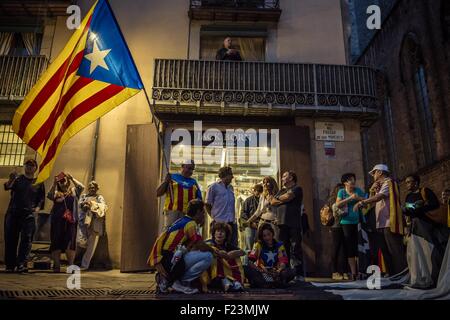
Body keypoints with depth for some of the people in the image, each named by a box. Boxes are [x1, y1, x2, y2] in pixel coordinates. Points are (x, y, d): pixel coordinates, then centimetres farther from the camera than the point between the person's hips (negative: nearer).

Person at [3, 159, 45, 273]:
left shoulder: (39, 183, 14)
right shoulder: (17, 178, 13)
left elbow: (42, 199, 13)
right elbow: (7, 187, -6)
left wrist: (37, 208, -6)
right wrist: (11, 180, -27)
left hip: (29, 215, -1)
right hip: (13, 213, 1)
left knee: (26, 239, -11)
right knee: (10, 239, 1)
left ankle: (22, 264, -16)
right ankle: (10, 265, 8)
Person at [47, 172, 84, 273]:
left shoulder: (74, 191, 12)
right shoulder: (56, 193, 13)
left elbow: (81, 187, -6)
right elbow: (49, 196, -7)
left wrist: (71, 178, -9)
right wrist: (54, 184, -12)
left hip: (70, 221, -1)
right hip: (57, 221, 1)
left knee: (70, 244, -5)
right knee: (56, 243, 2)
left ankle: (71, 266, 0)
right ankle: (56, 266, 10)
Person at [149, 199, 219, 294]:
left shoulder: (182, 221, 20)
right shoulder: (190, 223, -8)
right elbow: (201, 246, -11)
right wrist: (217, 252, 6)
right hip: (169, 260, -10)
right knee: (207, 257, -15)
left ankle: (166, 279, 13)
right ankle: (178, 282, -6)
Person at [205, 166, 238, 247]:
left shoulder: (231, 187, 14)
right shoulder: (213, 187, -4)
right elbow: (207, 205, 0)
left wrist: (234, 218, 12)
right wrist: (214, 217, -1)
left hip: (232, 222, 6)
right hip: (219, 222, -6)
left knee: (233, 246, 6)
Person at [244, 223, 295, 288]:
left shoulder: (279, 245, 5)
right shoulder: (258, 245, 3)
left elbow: (284, 262, -5)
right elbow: (250, 261, -8)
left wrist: (278, 271, -27)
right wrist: (259, 270, -26)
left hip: (275, 273, 1)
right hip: (261, 273, -1)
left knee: (292, 272, -25)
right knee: (246, 269, -29)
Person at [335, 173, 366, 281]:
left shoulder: (358, 191, 9)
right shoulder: (342, 192, 4)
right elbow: (337, 204, -9)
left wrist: (359, 198, -14)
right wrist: (350, 198, -15)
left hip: (358, 222, 1)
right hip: (347, 222, -1)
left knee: (359, 247, 0)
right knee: (350, 248, 1)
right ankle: (353, 273, 7)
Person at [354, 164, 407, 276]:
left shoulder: (388, 182, -3)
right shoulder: (380, 186, 25)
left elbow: (379, 196, -20)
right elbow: (372, 203, 18)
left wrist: (361, 202, -22)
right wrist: (372, 190, 5)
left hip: (389, 224, -9)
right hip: (381, 225, 10)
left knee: (396, 253, -9)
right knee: (386, 253, 10)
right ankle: (393, 276, 15)